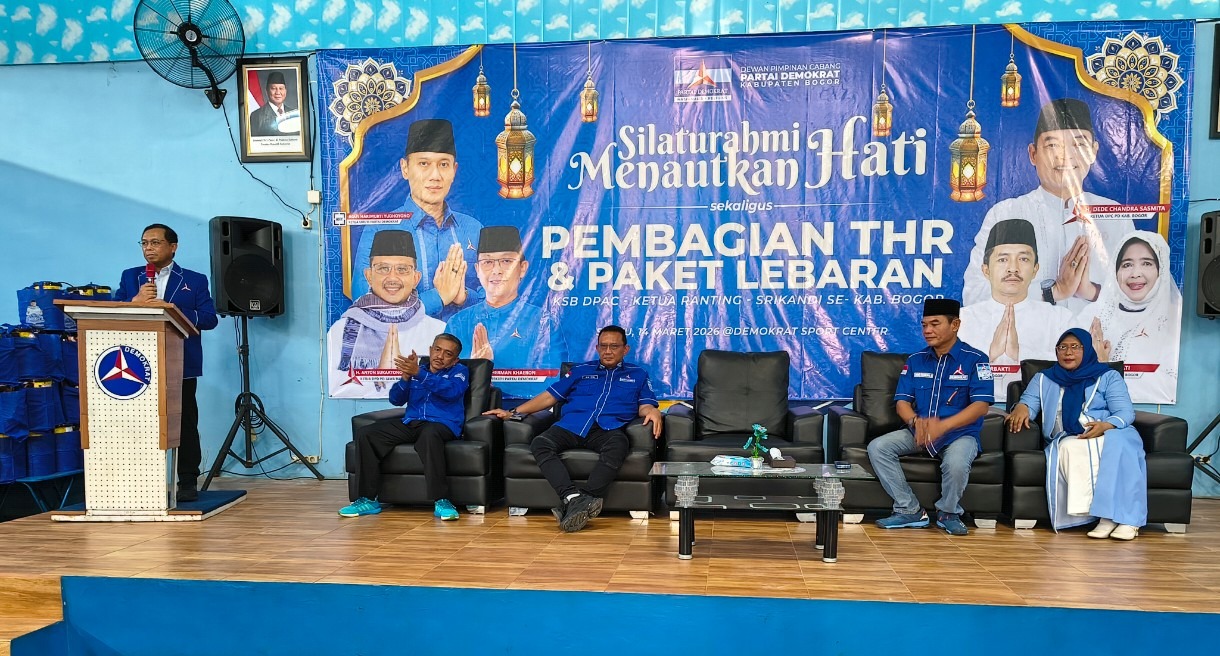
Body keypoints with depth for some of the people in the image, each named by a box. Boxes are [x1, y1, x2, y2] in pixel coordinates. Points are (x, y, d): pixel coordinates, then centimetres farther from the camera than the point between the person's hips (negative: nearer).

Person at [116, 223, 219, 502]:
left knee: (185, 424, 0)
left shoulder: (195, 280, 7)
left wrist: (171, 309, -16)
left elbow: (209, 319, -4)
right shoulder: (130, 277, 15)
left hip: (180, 365, -2)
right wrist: (136, 301, -12)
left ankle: (188, 482, 7)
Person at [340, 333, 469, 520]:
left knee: (429, 434, -40)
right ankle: (368, 499, -8)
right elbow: (396, 399, 10)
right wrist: (406, 377, -10)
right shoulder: (416, 369, 20)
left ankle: (441, 501, -38)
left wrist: (418, 373, -24)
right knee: (366, 438, -14)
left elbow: (452, 391, -15)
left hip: (442, 425, -5)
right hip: (410, 424, 5)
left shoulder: (459, 370, 9)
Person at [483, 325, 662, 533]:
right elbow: (549, 397, 26)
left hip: (609, 428, -2)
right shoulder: (581, 370, 29)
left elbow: (645, 406, 16)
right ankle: (573, 497, -45)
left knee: (618, 445, -39)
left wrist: (653, 412, -11)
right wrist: (513, 412, 17)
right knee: (540, 444, -30)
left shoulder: (637, 374, 27)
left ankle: (572, 504, -43)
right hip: (572, 425, 2)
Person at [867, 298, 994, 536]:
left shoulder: (974, 359, -4)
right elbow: (902, 402, 6)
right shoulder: (915, 360, 10)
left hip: (960, 432, -4)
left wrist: (942, 426, -26)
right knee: (877, 447, -18)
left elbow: (981, 405, -13)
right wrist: (916, 421, -19)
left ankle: (948, 513, -4)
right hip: (919, 431, 5)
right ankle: (909, 510, -7)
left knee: (956, 463, -36)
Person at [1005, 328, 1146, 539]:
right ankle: (1107, 516, -39)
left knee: (1118, 446, -36)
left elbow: (1125, 412, 3)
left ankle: (1126, 517, -40)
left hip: (1108, 434, 0)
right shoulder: (1043, 379, 22)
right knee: (1071, 450, -36)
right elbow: (1029, 403, 9)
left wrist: (1105, 426, -20)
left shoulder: (1108, 377, 16)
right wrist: (1021, 407, -18)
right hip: (1068, 439, 0)